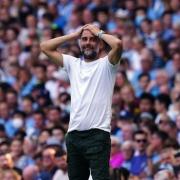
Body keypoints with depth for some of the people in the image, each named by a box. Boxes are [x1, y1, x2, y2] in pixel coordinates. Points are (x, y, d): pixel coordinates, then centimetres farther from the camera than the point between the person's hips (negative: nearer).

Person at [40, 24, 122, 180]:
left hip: (98, 134, -6)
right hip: (74, 134, 6)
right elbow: (45, 47, 16)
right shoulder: (73, 63, 16)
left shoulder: (106, 64, 1)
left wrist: (99, 33, 0)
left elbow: (118, 44, -19)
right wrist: (74, 35, 13)